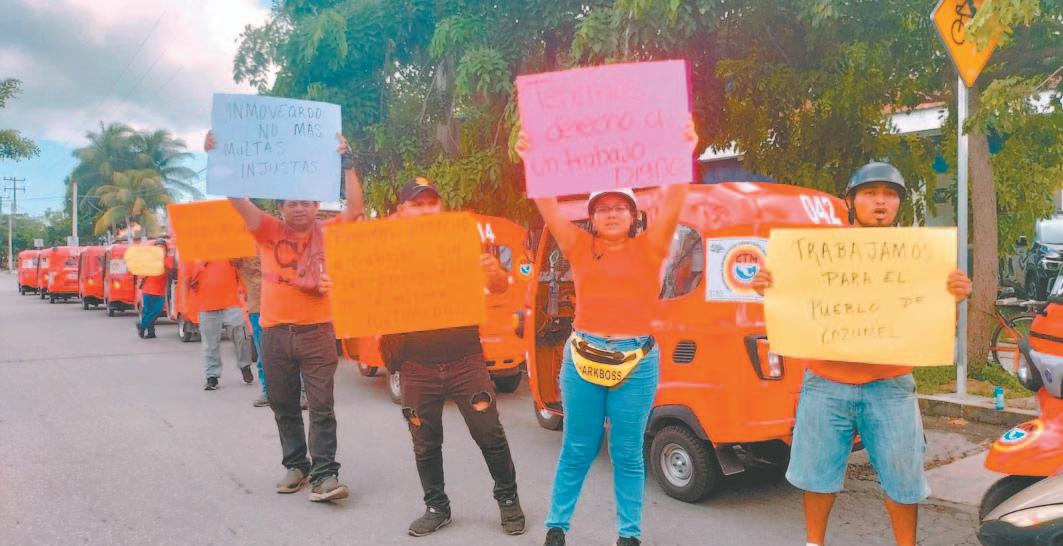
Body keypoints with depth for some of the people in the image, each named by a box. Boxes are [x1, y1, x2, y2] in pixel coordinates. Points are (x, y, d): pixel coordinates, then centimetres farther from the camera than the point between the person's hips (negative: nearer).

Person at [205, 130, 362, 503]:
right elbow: (237, 198, -4)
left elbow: (355, 208, -10)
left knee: (322, 407, -3)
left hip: (317, 331, -2)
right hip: (274, 332, 2)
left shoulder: (325, 234, 2)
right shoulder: (269, 231, 3)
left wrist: (347, 163, -14)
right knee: (284, 406, 13)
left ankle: (324, 474, -1)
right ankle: (295, 465, 28)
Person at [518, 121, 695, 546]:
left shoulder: (649, 247, 4)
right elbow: (547, 205, -1)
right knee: (577, 450, 11)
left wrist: (683, 156, -18)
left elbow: (673, 201, -7)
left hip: (636, 362, -1)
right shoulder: (580, 247, 6)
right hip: (583, 357, 1)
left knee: (628, 453, 9)